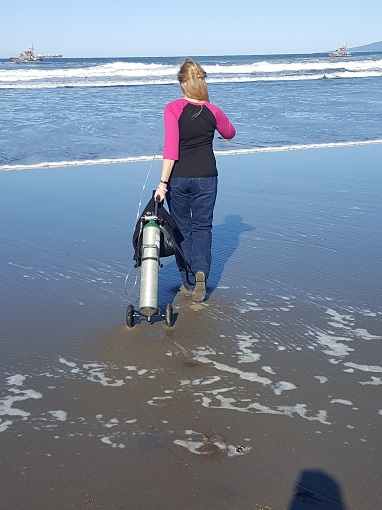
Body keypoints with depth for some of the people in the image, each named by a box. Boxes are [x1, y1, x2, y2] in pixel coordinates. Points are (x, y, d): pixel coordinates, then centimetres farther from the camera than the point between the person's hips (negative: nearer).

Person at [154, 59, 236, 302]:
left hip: (178, 177, -1)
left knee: (183, 227, 13)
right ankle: (201, 271, -10)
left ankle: (189, 282, 18)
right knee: (203, 226, 13)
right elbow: (230, 134, 16)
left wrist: (163, 183, -18)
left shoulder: (173, 109, -12)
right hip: (206, 176, 1)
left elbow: (171, 149, -19)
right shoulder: (213, 111, -4)